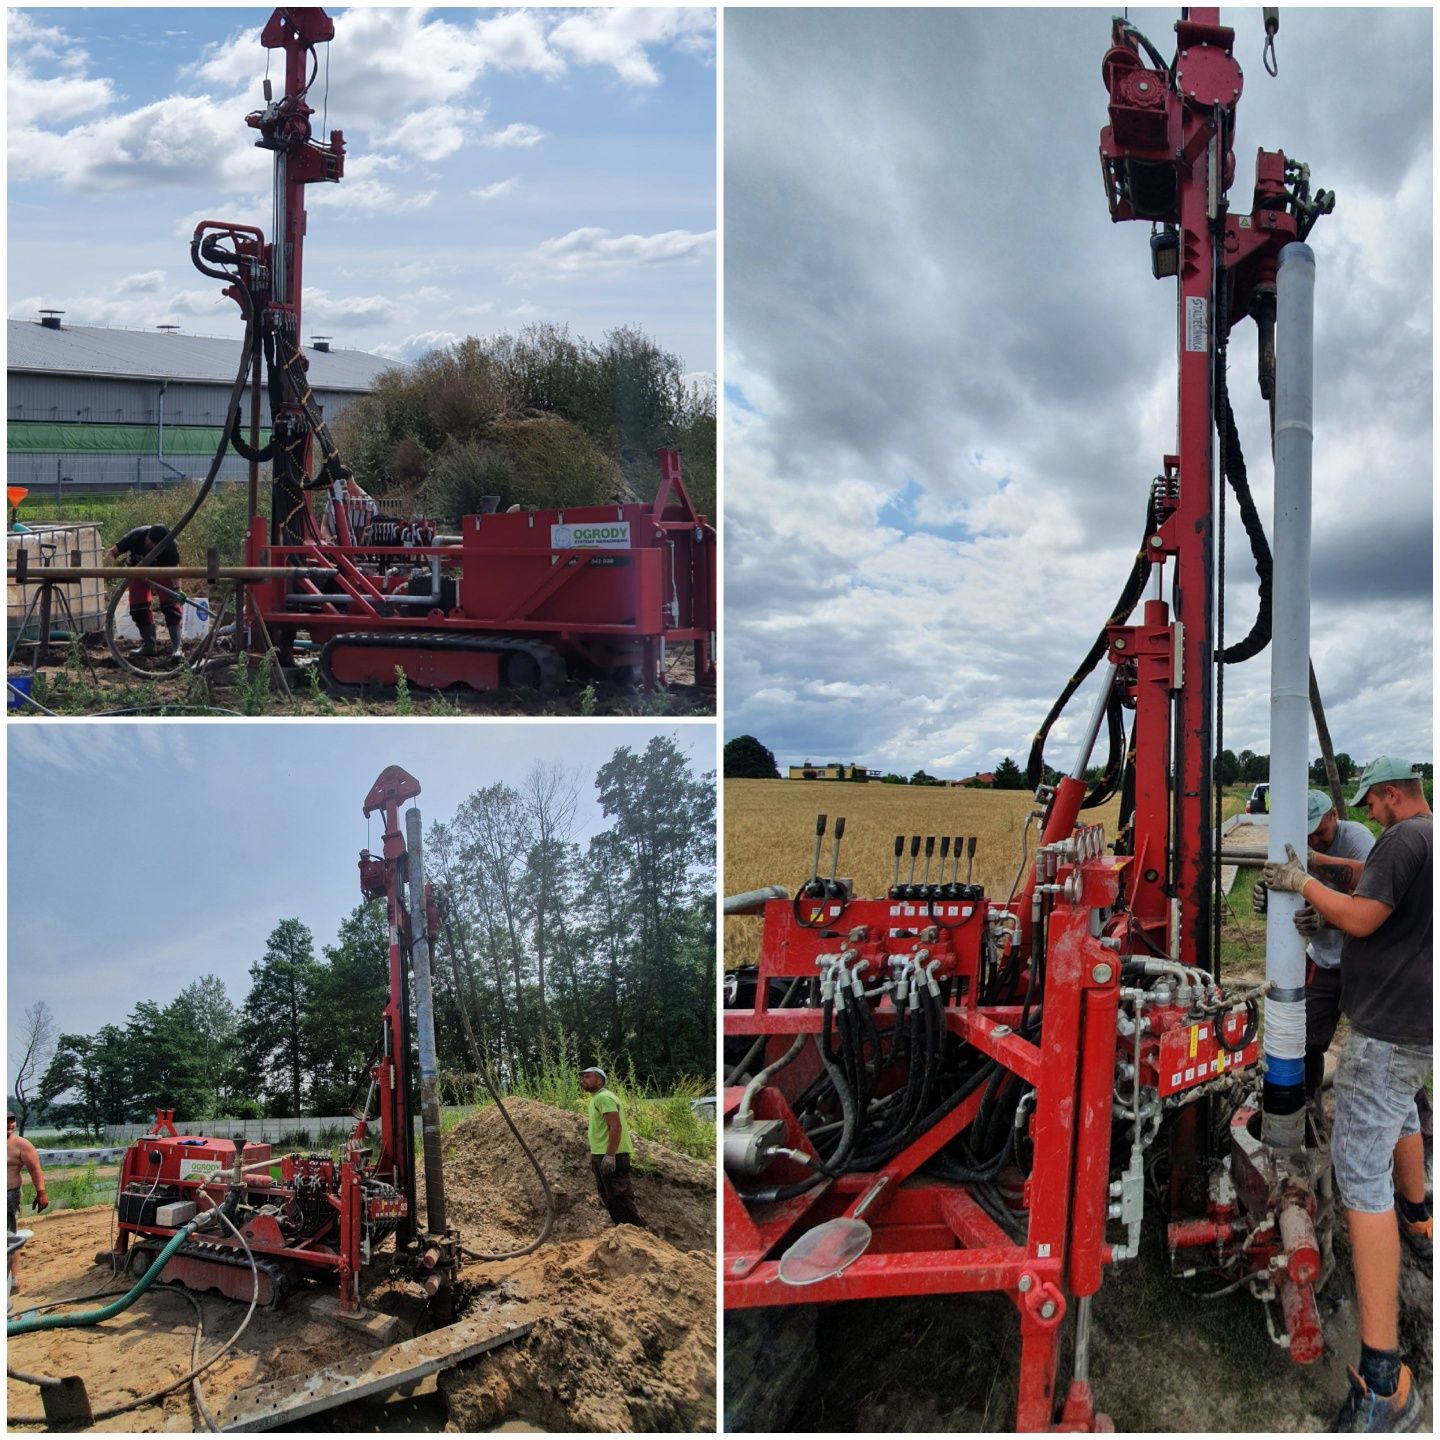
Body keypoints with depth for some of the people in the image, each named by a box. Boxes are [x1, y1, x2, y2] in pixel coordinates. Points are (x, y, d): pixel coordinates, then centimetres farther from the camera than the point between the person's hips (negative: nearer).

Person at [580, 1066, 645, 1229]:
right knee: (609, 1197, 15)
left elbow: (615, 1126, -25)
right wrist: (594, 1155, 24)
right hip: (602, 1155, 11)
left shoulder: (604, 1097, -15)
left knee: (619, 1197, -8)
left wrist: (609, 1156, -29)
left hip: (611, 1156, -11)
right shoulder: (596, 1098, 18)